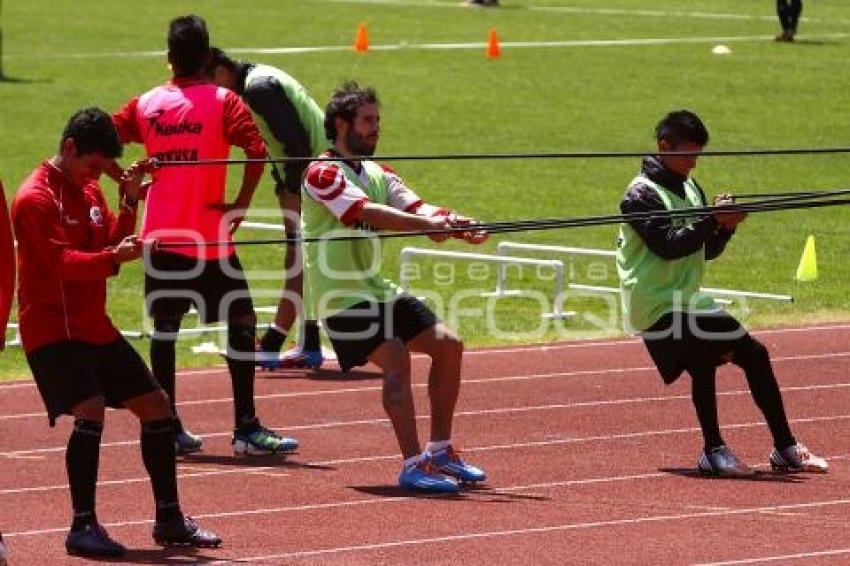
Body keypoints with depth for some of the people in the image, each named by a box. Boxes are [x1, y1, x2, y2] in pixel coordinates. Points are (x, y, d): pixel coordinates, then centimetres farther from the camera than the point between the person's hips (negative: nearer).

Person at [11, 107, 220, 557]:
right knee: (91, 409, -26)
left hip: (94, 326, 9)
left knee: (155, 404, 10)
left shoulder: (89, 190, 13)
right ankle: (83, 527, -20)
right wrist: (114, 256, -39)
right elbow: (63, 262, -25)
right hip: (51, 329, -9)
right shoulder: (37, 198, -14)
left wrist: (129, 203, -3)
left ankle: (169, 519, 21)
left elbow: (110, 248, 10)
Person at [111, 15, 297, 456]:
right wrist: (240, 205, -10)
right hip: (207, 237, -4)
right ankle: (246, 428, -1)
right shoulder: (222, 102, -4)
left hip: (160, 237, 4)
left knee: (164, 329, 11)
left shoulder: (146, 104, 8)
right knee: (241, 321, 3)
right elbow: (257, 151, -18)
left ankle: (168, 429, 11)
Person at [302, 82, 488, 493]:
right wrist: (428, 224, -40)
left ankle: (440, 450, 17)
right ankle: (412, 465, -27)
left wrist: (452, 223, -24)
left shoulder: (378, 175, 14)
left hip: (376, 289, 9)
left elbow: (414, 206, -2)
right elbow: (365, 212, -29)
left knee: (448, 345, 5)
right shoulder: (322, 174, -13)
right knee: (396, 358, -26)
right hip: (340, 296, -9)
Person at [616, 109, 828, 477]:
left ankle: (785, 449, 20)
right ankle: (713, 451, -21)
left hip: (689, 301, 9)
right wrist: (713, 220, -25)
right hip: (656, 305, -9)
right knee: (702, 359, -30)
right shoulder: (642, 194, -12)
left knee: (754, 354, 9)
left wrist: (725, 226, -5)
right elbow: (669, 245, -23)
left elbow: (707, 250, 14)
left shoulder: (690, 188, 14)